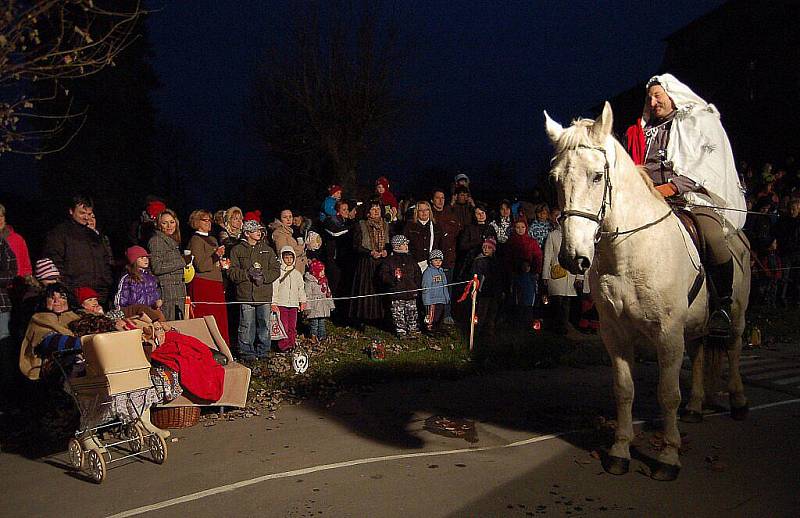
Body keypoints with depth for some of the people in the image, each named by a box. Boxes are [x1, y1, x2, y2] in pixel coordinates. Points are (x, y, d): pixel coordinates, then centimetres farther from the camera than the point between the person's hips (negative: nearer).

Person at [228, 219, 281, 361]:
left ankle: (263, 351, 18)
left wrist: (264, 276, -9)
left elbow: (276, 270, 8)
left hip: (264, 294, 2)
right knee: (246, 326, -1)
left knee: (264, 324, 6)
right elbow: (232, 272, 0)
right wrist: (248, 273, -14)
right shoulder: (237, 250, 5)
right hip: (245, 294, -2)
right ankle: (247, 352, 11)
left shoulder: (268, 249, 13)